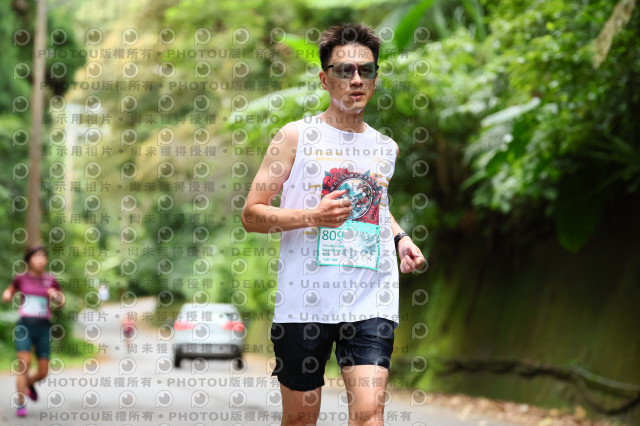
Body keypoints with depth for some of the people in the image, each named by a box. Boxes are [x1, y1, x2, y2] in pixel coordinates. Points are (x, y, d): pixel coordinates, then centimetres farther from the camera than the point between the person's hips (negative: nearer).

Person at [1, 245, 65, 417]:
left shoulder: (51, 281, 3)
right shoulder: (21, 278, 2)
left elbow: (61, 304, 8)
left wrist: (55, 295, -14)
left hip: (43, 328, 2)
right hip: (24, 326, -2)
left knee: (43, 373, 3)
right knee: (24, 364, -19)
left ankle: (29, 383, 39)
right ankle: (21, 405, -8)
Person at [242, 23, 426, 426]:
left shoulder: (387, 148, 12)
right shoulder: (296, 136, -1)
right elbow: (251, 215, -2)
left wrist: (400, 237, 12)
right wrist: (312, 216, -18)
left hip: (370, 301, 2)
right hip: (304, 300, -2)